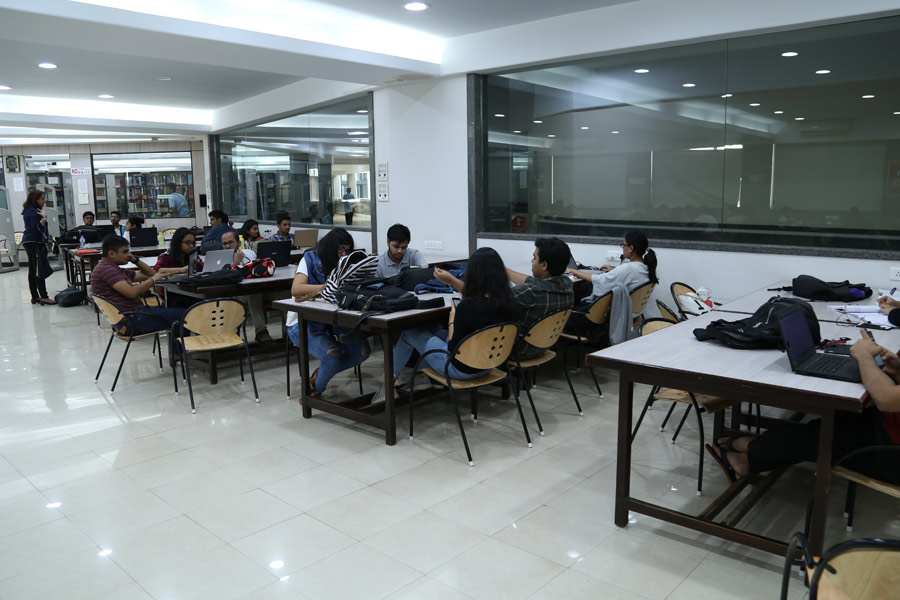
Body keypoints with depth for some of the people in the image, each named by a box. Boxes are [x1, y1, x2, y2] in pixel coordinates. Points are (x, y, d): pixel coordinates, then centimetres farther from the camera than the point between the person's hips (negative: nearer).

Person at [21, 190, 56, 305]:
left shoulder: (29, 211, 17)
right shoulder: (33, 212, -15)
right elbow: (38, 229, -22)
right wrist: (43, 218, -26)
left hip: (29, 242, 11)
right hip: (35, 243, -11)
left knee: (33, 271, 11)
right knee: (40, 271, -13)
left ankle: (35, 296, 15)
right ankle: (44, 297, -16)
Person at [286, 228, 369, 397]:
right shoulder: (310, 259, -6)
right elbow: (295, 290, -23)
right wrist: (327, 287, -33)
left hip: (330, 320, 6)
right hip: (302, 323, -6)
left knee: (363, 350, -13)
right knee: (333, 354, -29)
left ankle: (318, 377, 6)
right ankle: (315, 390, 3)